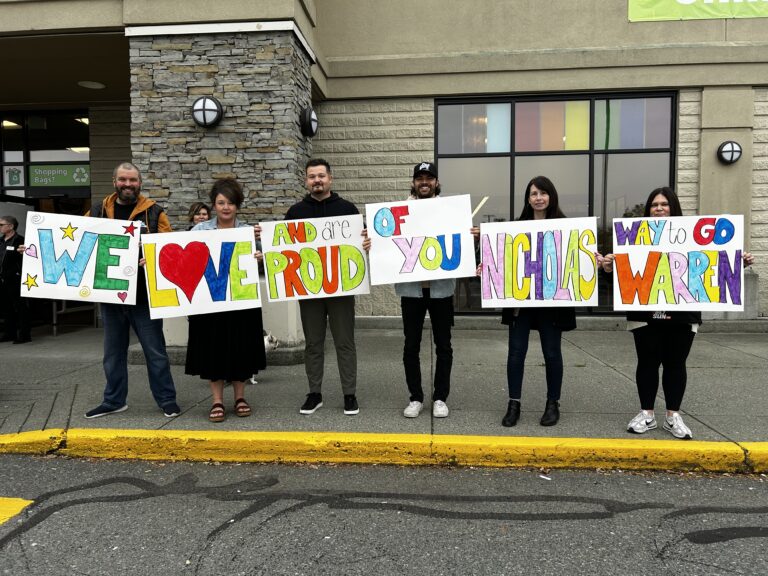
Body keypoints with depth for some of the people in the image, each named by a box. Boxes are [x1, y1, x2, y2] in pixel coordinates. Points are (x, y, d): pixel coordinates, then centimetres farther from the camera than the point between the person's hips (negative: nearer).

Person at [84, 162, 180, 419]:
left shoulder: (154, 212, 0)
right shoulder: (98, 212, 9)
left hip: (144, 294, -3)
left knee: (155, 350, 3)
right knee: (113, 351, 15)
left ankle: (167, 399, 14)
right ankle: (114, 400, 28)